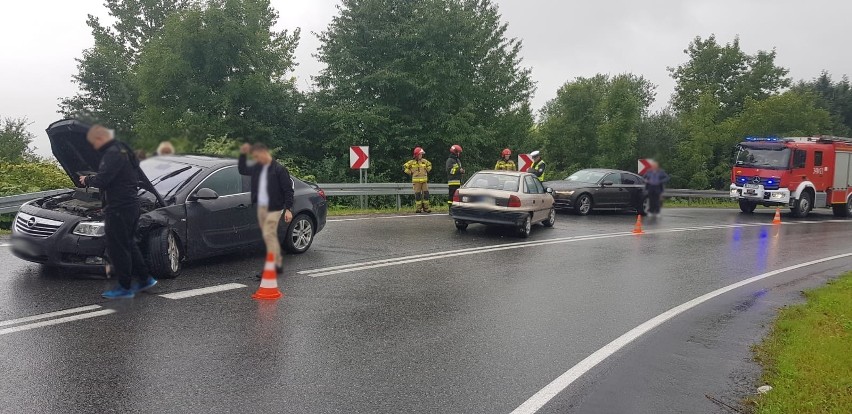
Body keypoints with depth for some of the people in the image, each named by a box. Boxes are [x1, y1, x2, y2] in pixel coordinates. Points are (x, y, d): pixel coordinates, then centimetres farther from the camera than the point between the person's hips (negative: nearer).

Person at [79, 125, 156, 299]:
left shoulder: (112, 153, -17)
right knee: (129, 244, 19)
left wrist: (87, 180, -4)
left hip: (118, 208, -10)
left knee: (117, 248, -1)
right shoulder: (123, 150, 14)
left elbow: (101, 180, -25)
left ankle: (125, 287, 7)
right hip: (131, 204, 10)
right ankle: (145, 279, 23)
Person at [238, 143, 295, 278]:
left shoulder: (279, 169, -12)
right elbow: (242, 170, 25)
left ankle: (273, 266, -14)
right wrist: (243, 155, 11)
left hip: (274, 208, -8)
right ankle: (278, 264, 21)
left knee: (269, 235, -15)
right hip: (261, 207, 8)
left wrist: (288, 209, -18)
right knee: (270, 236, 12)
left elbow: (289, 189, -13)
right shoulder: (257, 168, 9)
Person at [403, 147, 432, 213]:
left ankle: (426, 208, 7)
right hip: (416, 181, -3)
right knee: (417, 195, -2)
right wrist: (410, 173, 1)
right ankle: (419, 208, 3)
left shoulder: (424, 161, 8)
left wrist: (427, 171, 15)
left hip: (424, 180, 3)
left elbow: (429, 165, 27)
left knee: (426, 193, 0)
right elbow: (404, 167, 3)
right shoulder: (412, 162, -2)